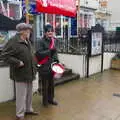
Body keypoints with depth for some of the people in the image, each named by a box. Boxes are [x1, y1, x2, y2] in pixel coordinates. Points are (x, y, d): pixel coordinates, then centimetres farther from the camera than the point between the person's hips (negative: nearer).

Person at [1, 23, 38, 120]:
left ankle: (28, 109, 35)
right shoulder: (13, 41, -16)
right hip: (21, 73, -8)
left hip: (29, 72, 8)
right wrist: (17, 62, -23)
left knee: (29, 93, 19)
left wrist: (33, 65, 13)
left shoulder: (27, 41, 12)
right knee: (21, 94, 1)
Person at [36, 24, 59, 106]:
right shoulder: (42, 41, -11)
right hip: (44, 66, -6)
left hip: (52, 66, 6)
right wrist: (49, 51, -21)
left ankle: (51, 99, 31)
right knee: (45, 84, 4)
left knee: (51, 84, 15)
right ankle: (45, 100, 20)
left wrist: (56, 59, 0)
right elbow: (39, 53, -17)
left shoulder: (53, 40, 7)